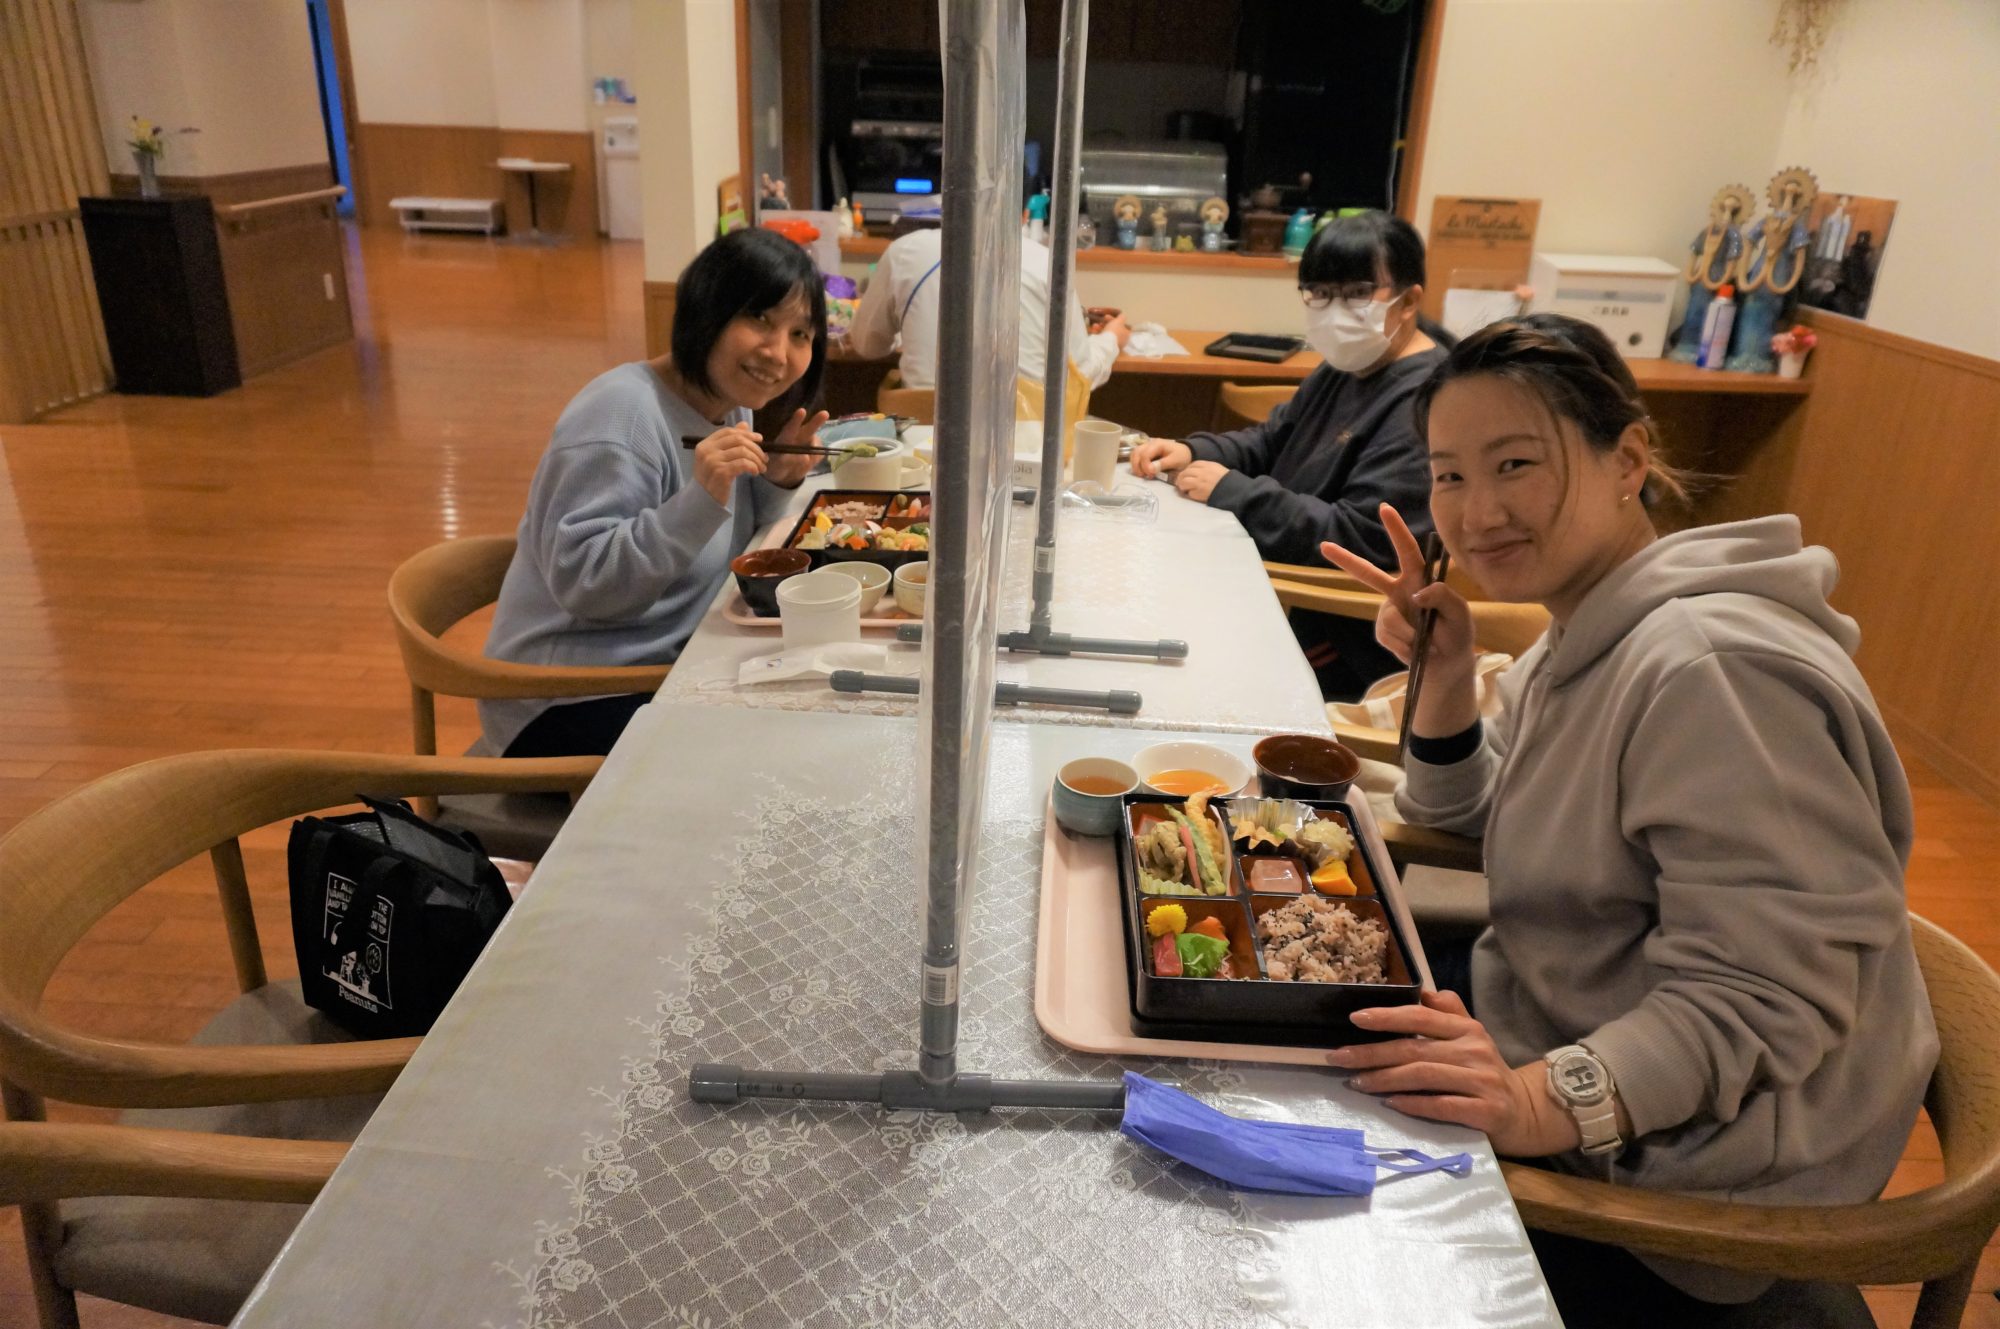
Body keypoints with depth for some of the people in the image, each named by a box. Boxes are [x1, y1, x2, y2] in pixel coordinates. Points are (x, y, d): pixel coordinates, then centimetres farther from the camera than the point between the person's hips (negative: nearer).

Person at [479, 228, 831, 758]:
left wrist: (776, 481, -5)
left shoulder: (730, 405, 7)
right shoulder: (623, 415, -20)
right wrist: (701, 497, -33)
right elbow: (581, 582, -25)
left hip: (668, 667, 8)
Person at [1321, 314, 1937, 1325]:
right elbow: (1469, 826, 11)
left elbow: (1758, 997, -30)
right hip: (1550, 1028, 9)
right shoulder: (1581, 637, 4)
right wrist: (1441, 676, -4)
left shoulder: (1710, 671, -28)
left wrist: (1549, 1102, -40)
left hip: (1671, 1161, -9)